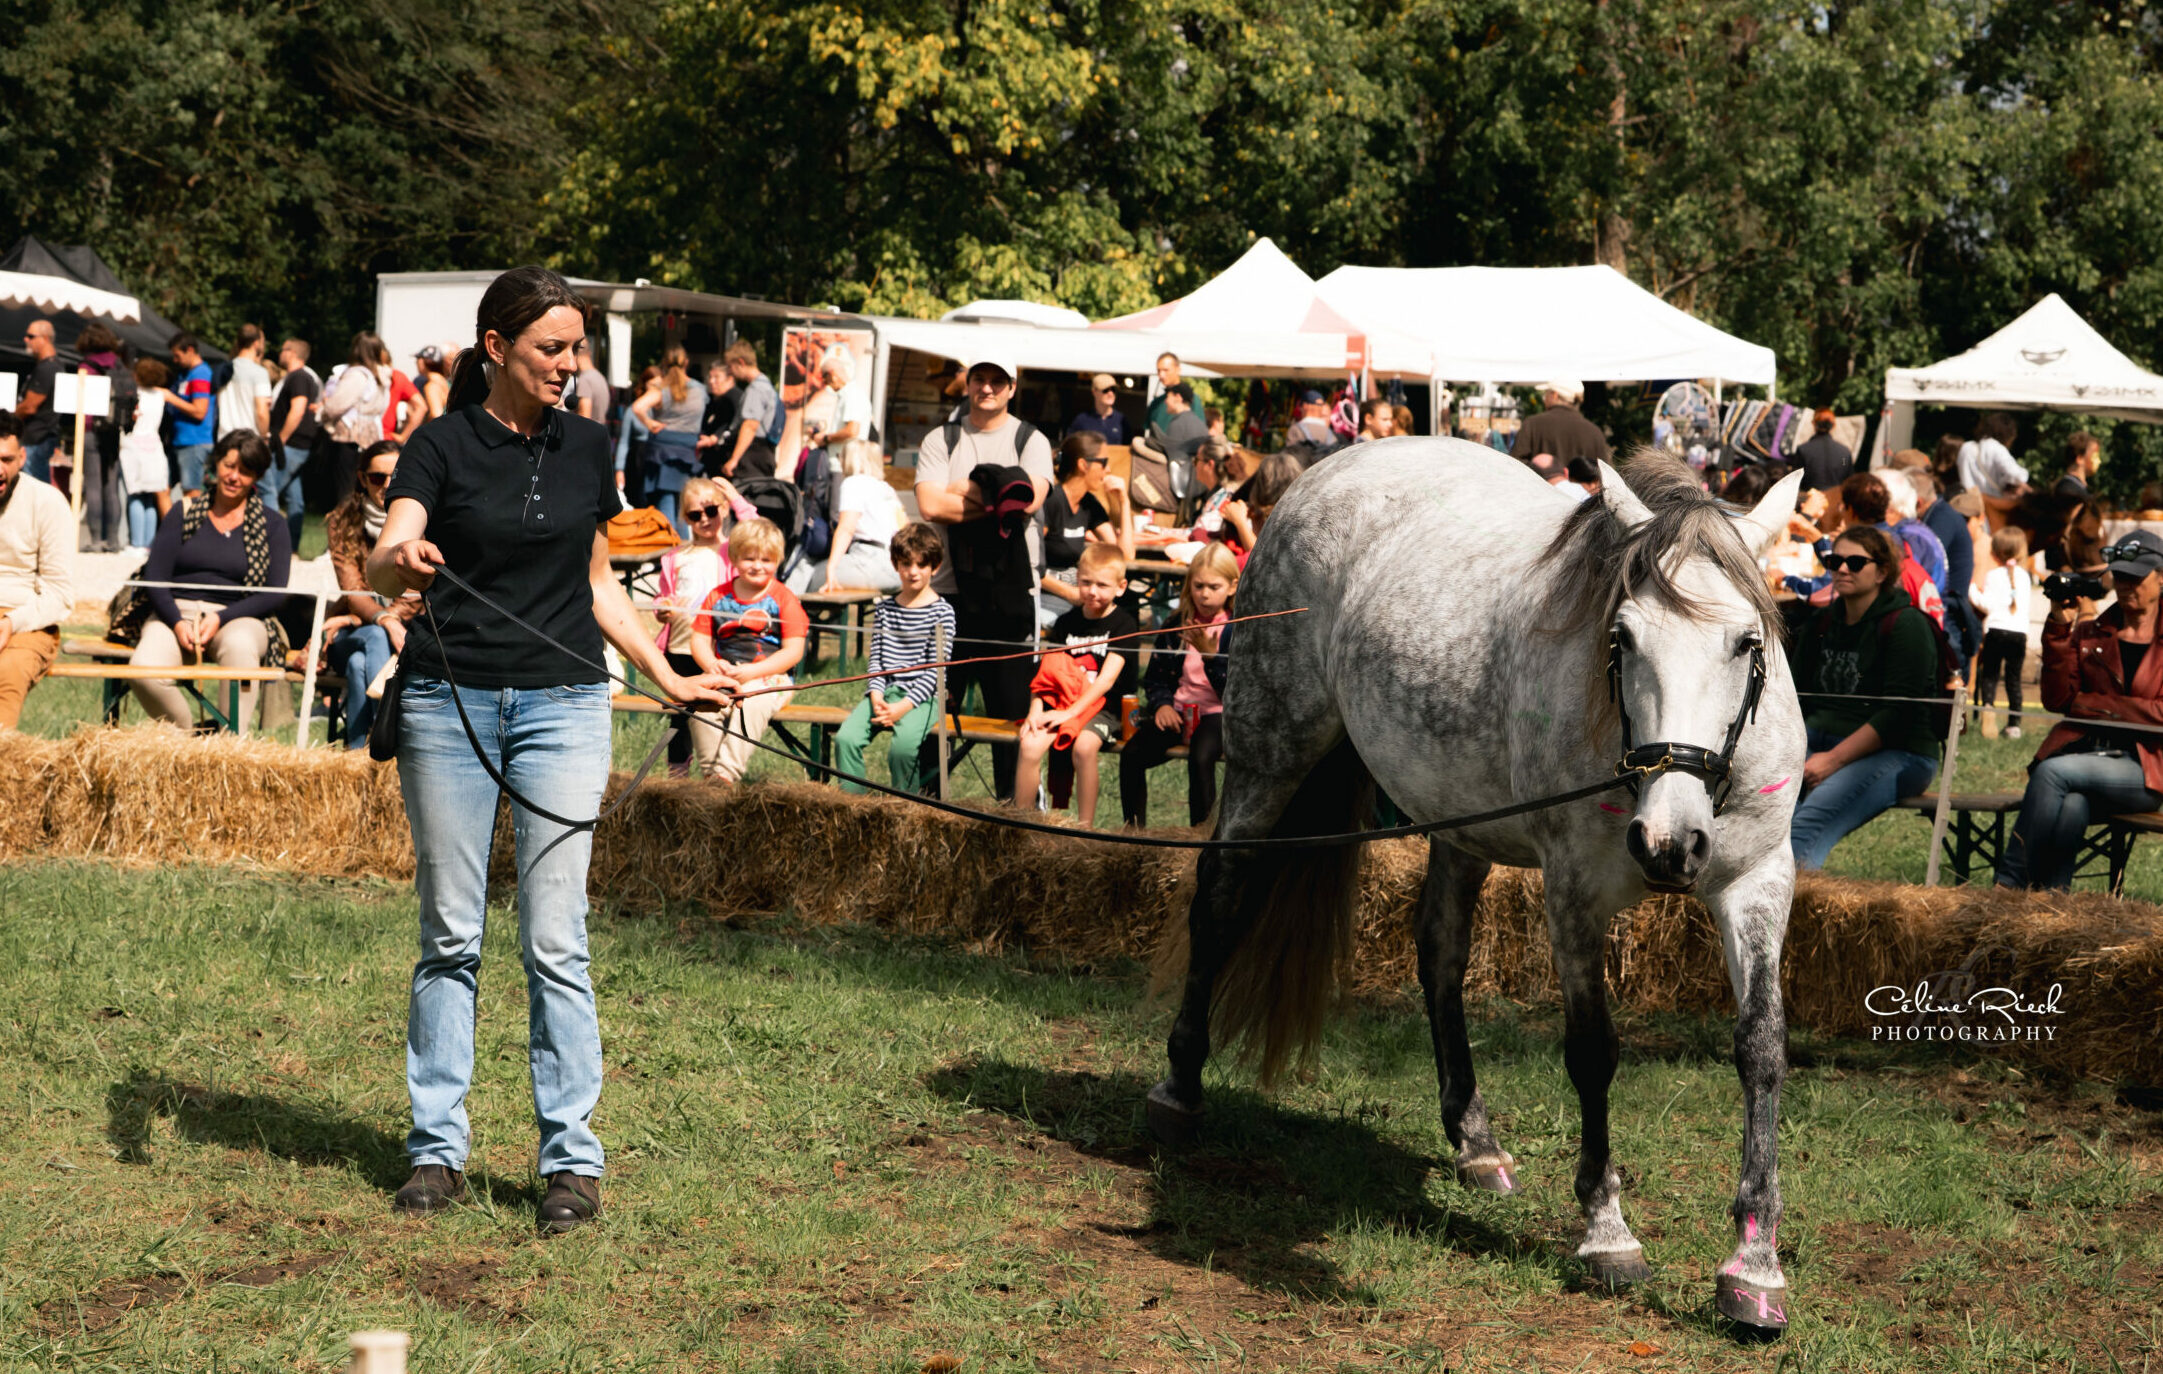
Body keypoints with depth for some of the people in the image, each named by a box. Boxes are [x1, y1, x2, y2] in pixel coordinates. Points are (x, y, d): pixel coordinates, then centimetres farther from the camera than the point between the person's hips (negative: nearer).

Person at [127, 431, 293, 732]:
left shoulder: (271, 527, 11)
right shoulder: (183, 513, 14)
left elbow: (275, 594, 0)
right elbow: (154, 577, 5)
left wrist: (221, 619, -16)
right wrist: (177, 623, -14)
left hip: (239, 618, -1)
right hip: (177, 610, 1)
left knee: (239, 647, -39)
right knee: (145, 669, -31)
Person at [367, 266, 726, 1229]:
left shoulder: (586, 448, 9)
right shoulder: (443, 446, -3)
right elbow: (384, 564, -17)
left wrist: (667, 678, 12)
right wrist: (401, 561, -41)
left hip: (562, 705, 2)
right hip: (449, 704, -2)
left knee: (555, 938, -2)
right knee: (449, 933, 4)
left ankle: (571, 1157, 2)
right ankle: (438, 1148, 12)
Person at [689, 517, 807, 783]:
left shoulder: (783, 599, 2)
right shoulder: (718, 597, 13)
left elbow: (794, 651, -5)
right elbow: (699, 640, 11)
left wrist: (751, 672, -16)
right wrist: (713, 666, -13)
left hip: (770, 678, -3)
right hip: (724, 676, 3)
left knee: (753, 701, -37)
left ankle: (727, 771, -38)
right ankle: (710, 769, -26)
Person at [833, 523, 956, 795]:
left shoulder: (942, 611, -1)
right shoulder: (885, 609, 14)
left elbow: (936, 668, -6)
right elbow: (875, 658, 11)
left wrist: (904, 706, -15)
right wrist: (876, 696, -8)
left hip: (922, 696, -4)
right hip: (885, 690, 4)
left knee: (904, 745, -32)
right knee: (845, 738, -21)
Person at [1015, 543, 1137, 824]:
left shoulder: (1124, 624, -3)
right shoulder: (1066, 622, 12)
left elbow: (1107, 679, -12)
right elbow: (1045, 673, 9)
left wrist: (1070, 713, -19)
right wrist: (1036, 710, -9)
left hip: (1104, 708, -4)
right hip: (1063, 702, 4)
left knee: (1084, 746, -34)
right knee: (1030, 745, -23)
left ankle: (1085, 829, -25)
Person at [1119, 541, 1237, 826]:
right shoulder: (1177, 624, 10)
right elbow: (1156, 677, 16)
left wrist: (1209, 655, -22)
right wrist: (1161, 704, -4)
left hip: (1217, 712, -4)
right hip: (1177, 710, 4)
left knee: (1200, 757, -36)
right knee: (1131, 754, -21)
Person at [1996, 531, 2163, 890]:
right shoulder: (2089, 632, 18)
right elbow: (2056, 699, 8)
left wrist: (2091, 705, -4)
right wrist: (2059, 630, -1)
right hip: (2081, 751, 3)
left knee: (2053, 772, -32)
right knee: (2071, 806, -35)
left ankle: (2009, 885, -31)